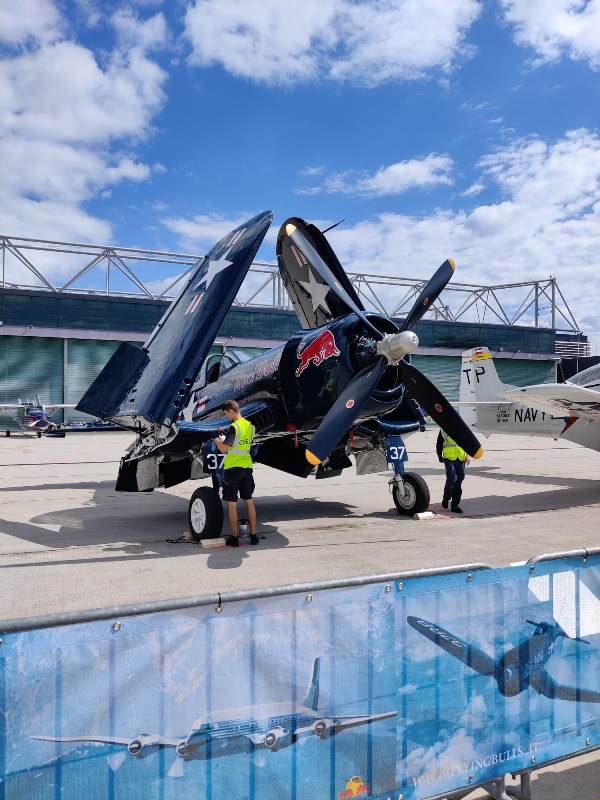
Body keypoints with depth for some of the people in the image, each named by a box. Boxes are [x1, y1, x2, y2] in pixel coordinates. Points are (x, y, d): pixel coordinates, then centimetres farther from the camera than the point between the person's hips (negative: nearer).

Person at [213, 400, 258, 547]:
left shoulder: (234, 427, -15)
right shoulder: (250, 426, 9)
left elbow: (224, 449, -21)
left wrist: (217, 441, -2)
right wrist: (223, 439, 18)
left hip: (233, 468, -7)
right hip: (247, 466, 7)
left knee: (232, 503, 2)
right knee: (249, 501, 13)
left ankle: (234, 537, 6)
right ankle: (253, 535, 16)